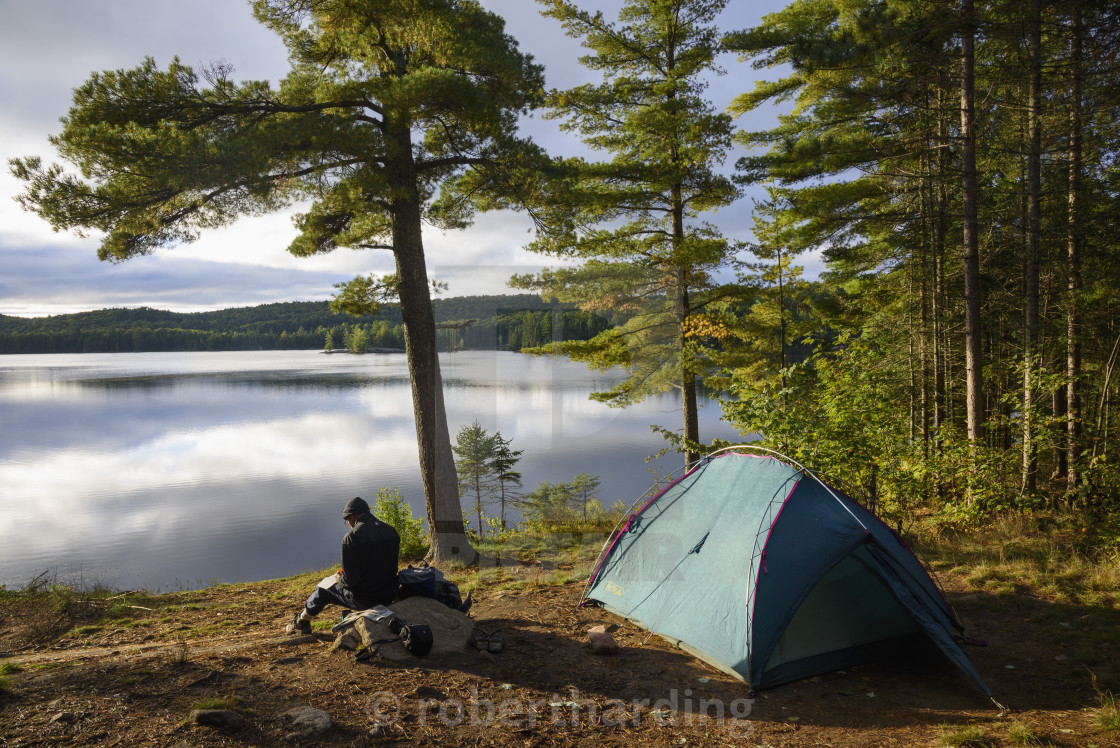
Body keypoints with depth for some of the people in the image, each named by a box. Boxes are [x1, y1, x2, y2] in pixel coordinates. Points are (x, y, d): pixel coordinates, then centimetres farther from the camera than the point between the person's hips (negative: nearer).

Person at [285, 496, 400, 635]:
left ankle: (301, 621, 43)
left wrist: (339, 579, 5)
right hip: (390, 597, 6)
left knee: (323, 589, 20)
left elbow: (350, 579, -19)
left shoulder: (351, 537, -17)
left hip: (364, 600, -6)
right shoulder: (391, 531, 2)